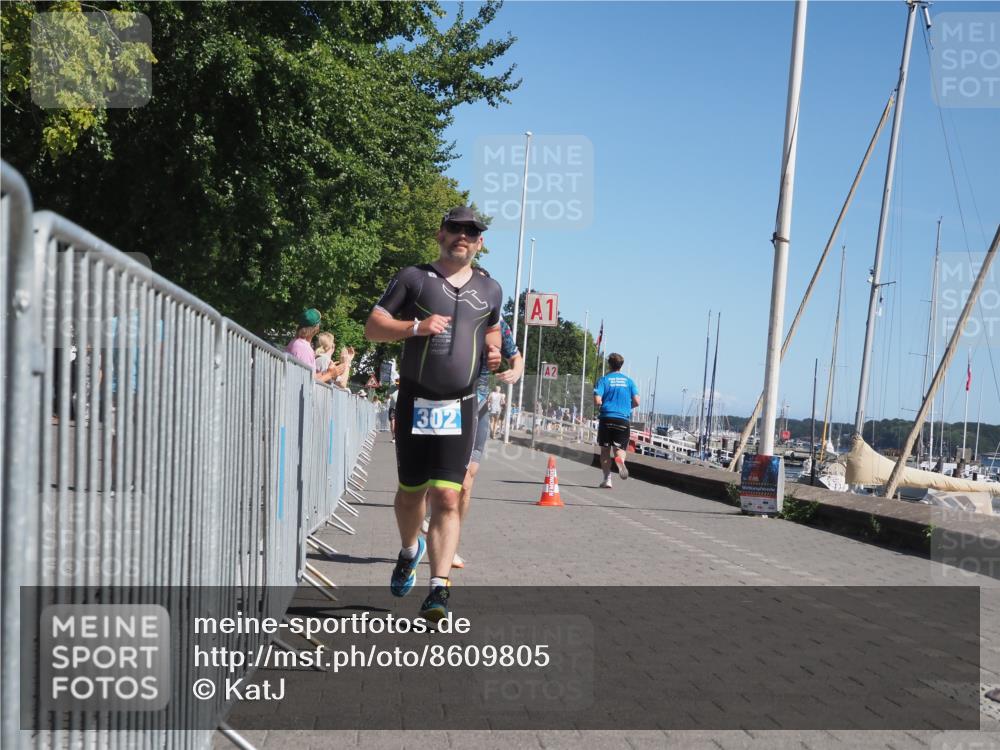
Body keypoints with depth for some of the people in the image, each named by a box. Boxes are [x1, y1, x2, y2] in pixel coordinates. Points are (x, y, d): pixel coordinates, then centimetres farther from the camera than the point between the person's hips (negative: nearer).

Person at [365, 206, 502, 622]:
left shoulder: (490, 290, 14)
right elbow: (373, 326, 0)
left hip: (460, 407, 1)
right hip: (415, 402, -1)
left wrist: (493, 348, 10)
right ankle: (410, 551, 41)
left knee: (447, 497, -9)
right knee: (411, 492, 11)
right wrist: (416, 327, -16)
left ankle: (439, 586, -11)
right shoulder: (413, 278, 3)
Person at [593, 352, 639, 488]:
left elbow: (597, 402, -10)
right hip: (623, 420, 1)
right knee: (620, 449, 5)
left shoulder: (604, 380, 0)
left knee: (605, 450, 11)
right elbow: (636, 402, 2)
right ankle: (620, 459, -30)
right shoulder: (629, 381, 7)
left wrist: (597, 406, 13)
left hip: (606, 418, -1)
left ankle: (607, 478, 7)